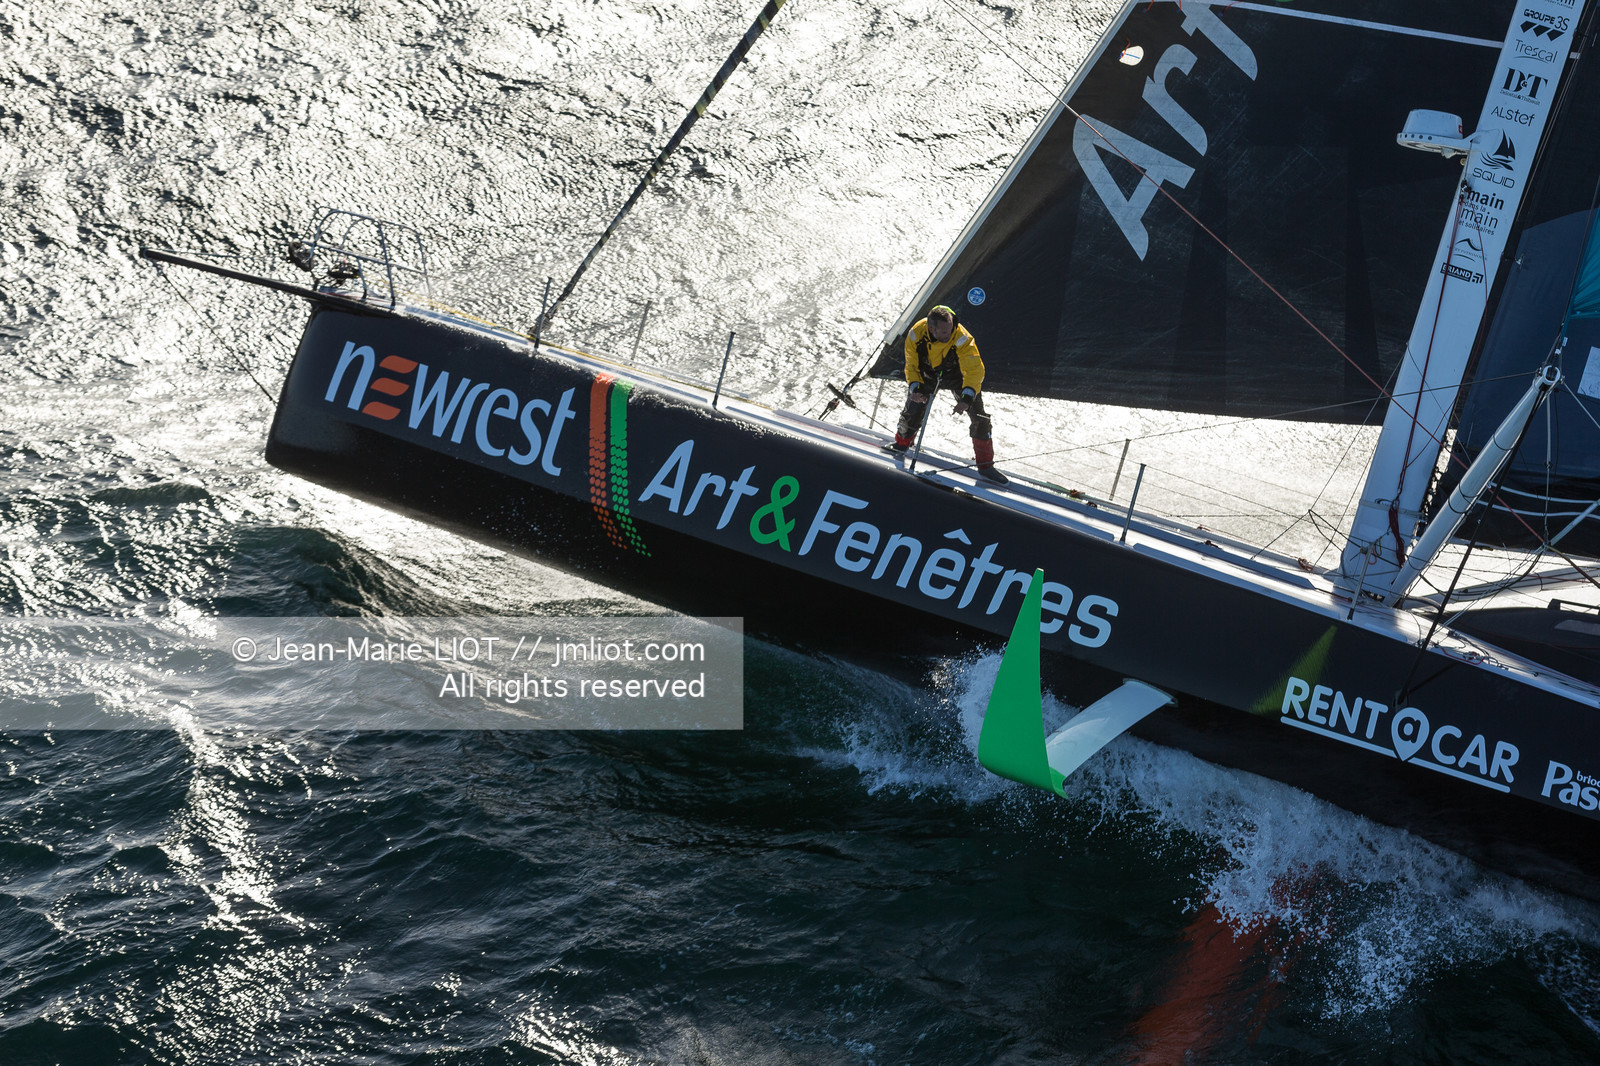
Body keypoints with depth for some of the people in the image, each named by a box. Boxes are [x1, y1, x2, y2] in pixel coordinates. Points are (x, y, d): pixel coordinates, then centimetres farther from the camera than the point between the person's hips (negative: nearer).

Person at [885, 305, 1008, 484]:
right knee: (913, 408, -5)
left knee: (980, 418, -11)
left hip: (956, 376, -2)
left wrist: (967, 397, -47)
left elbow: (974, 370, -35)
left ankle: (985, 465, 0)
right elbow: (912, 366, -13)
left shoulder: (962, 339, -37)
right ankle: (901, 443, 29)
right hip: (928, 375, 2)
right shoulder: (916, 335, -28)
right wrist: (915, 388, -28)